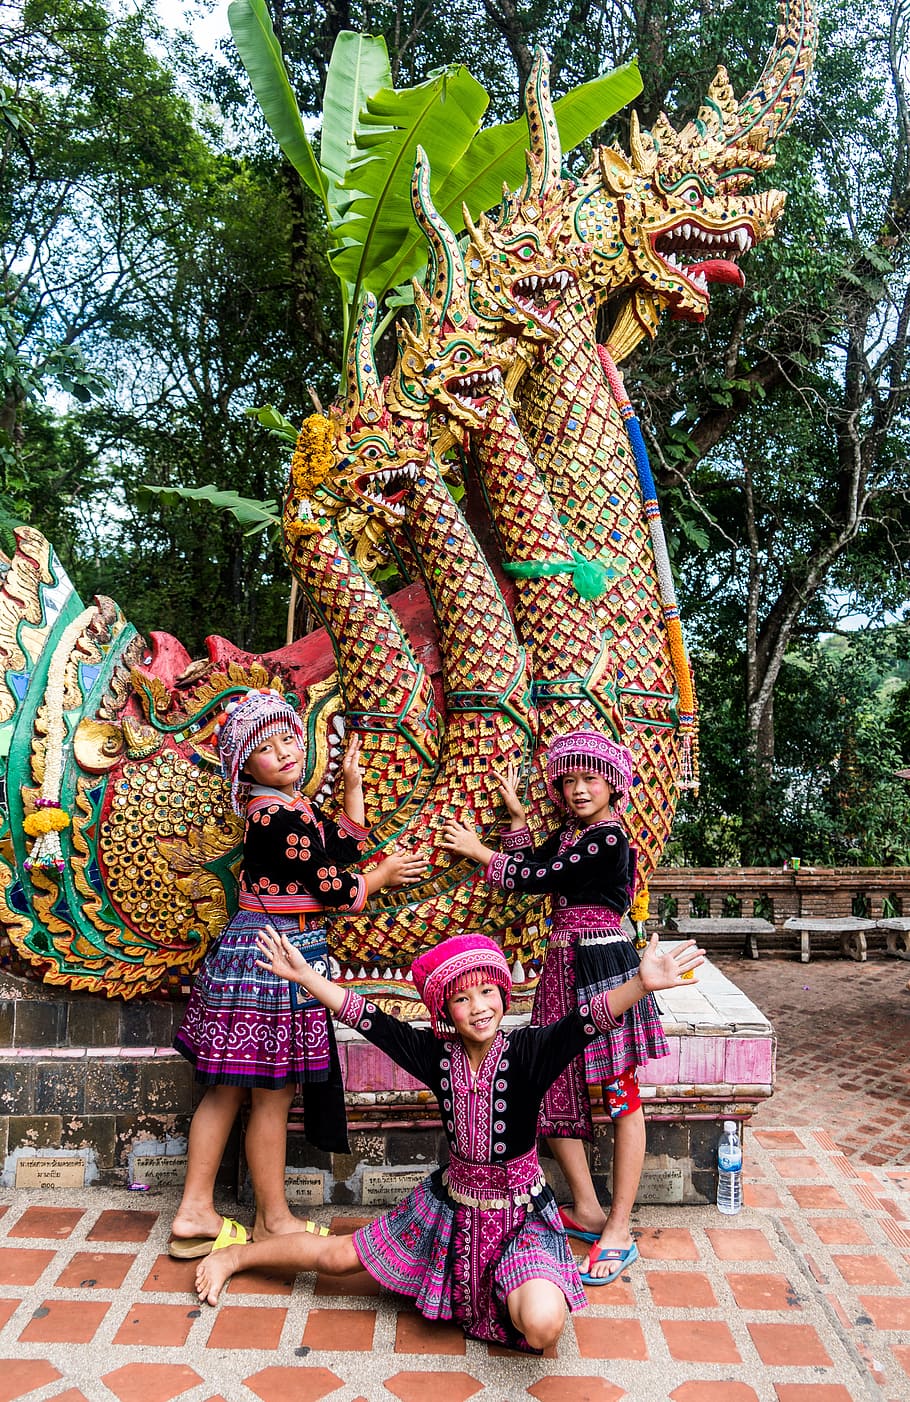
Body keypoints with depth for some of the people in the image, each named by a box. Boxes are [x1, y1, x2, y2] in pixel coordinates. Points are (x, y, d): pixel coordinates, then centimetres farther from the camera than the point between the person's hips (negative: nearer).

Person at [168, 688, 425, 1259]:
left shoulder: (292, 806, 11)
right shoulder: (285, 815, -19)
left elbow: (347, 844, 17)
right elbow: (336, 889, -15)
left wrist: (353, 781, 17)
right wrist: (384, 874, 2)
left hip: (247, 952, 10)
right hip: (278, 954, -10)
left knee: (227, 1088, 14)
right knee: (274, 1093, 5)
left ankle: (195, 1212, 24)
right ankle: (273, 1220, 21)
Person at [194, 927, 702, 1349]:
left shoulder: (526, 1052, -22)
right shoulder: (437, 1054, -12)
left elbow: (585, 1021, -38)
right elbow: (369, 1020, -8)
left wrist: (642, 984, -54)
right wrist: (303, 976, -11)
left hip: (520, 1214, -3)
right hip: (453, 1201, 3)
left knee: (543, 1326, -28)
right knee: (338, 1257, 12)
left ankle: (506, 1307, 10)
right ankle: (234, 1255, 41)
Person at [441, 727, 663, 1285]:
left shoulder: (609, 838, -12)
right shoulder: (570, 832, 15)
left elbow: (540, 878, -11)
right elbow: (532, 866, 14)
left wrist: (479, 852, 1)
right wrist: (516, 815, 14)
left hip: (602, 963, -9)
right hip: (564, 965, 9)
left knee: (621, 1094, 0)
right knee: (553, 1087, 8)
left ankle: (619, 1229, 7)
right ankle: (587, 1209, 23)